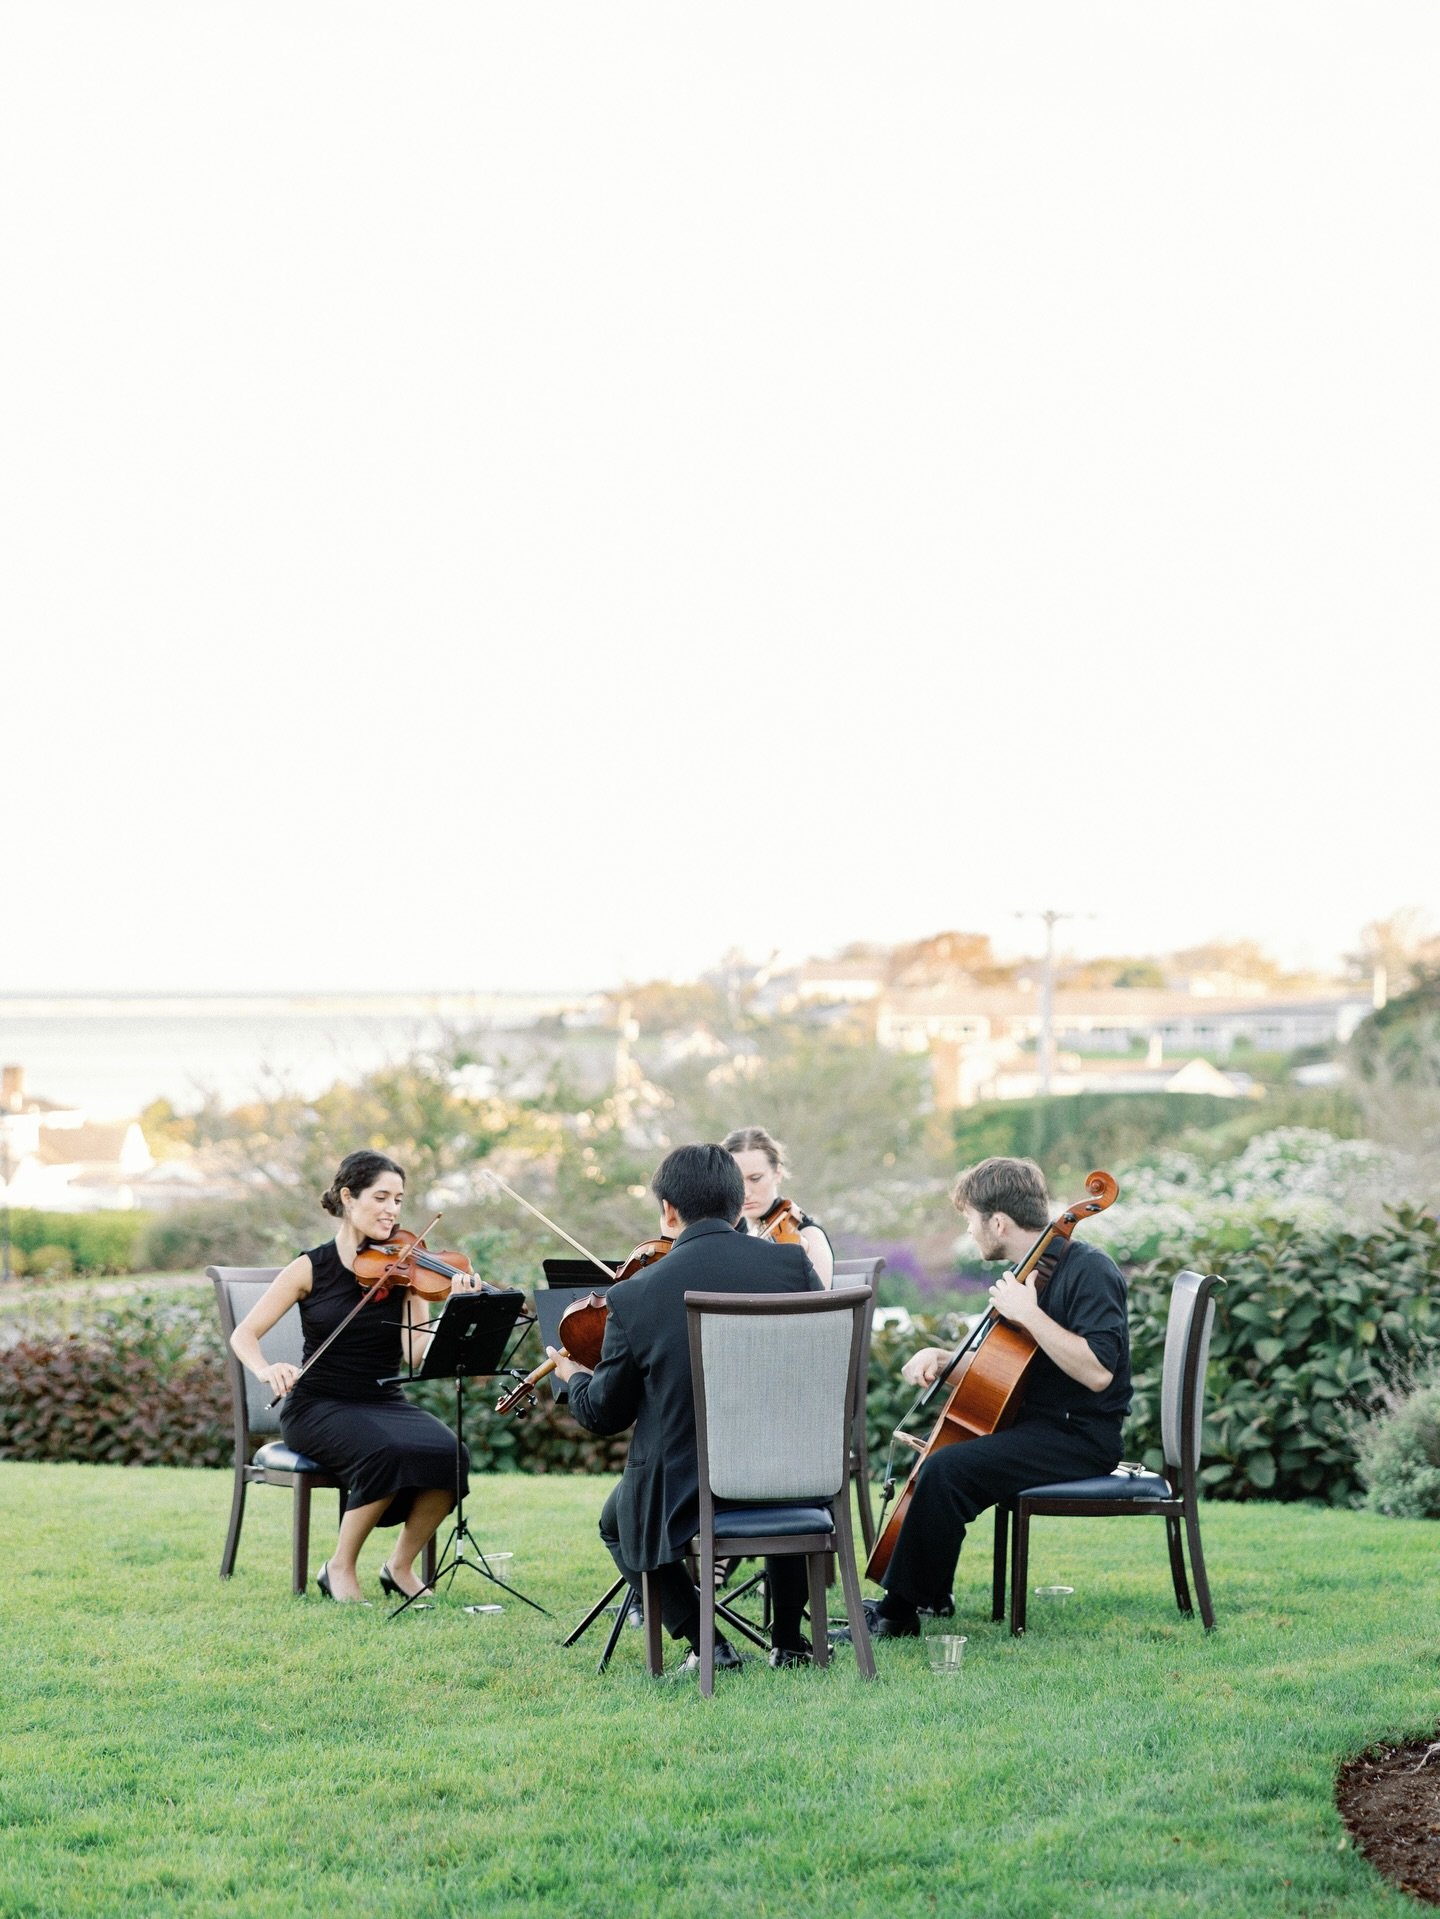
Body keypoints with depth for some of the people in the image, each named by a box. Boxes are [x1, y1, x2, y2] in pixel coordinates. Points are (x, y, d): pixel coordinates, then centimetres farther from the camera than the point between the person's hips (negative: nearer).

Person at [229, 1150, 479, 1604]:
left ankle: (401, 1566, -5)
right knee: (387, 1452, -34)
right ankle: (341, 1568, -13)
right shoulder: (312, 1268, -3)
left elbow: (418, 1354, -10)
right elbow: (244, 1335, -3)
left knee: (446, 1454, -28)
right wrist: (267, 1370, -24)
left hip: (384, 1402, 3)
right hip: (318, 1407, -3)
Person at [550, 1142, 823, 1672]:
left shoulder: (634, 1296, -13)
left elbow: (604, 1414, -2)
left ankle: (705, 1642, 16)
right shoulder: (792, 1263, -9)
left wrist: (573, 1375, 21)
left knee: (616, 1522, 32)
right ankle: (789, 1641, 32)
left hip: (683, 1498, -2)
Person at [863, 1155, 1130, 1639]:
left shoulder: (1089, 1271, -17)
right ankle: (932, 1593, 20)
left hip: (1081, 1436, -11)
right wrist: (942, 1359, 3)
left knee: (945, 1469, -25)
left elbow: (1097, 1372, -30)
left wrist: (1029, 1314, -27)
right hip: (1037, 1424, 11)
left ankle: (899, 1613, -15)